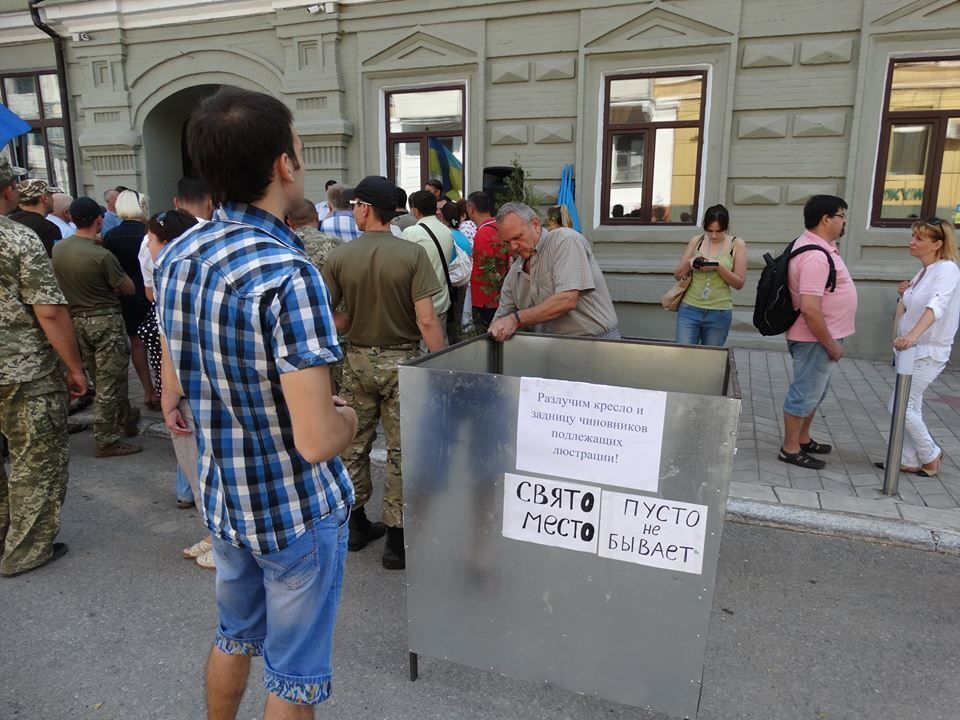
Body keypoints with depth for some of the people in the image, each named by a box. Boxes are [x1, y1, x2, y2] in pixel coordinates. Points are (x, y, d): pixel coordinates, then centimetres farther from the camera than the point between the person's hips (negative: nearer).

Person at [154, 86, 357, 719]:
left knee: (235, 635, 30)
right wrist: (348, 417, -7)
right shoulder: (289, 276, -28)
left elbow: (177, 390, 9)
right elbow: (316, 441, -29)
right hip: (298, 508, -7)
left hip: (224, 497, 8)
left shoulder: (175, 257, -2)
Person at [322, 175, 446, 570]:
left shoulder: (339, 257, -6)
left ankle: (357, 524, 32)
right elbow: (426, 321, -18)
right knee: (400, 451, 7)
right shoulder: (412, 254, -13)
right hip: (401, 361, -2)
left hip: (359, 360, 3)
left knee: (356, 445, 17)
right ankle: (395, 539, 15)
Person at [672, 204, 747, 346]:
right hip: (689, 310, 1)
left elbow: (739, 284, -2)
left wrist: (718, 266, -16)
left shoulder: (737, 244, 0)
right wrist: (689, 263, -12)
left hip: (719, 314, -1)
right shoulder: (696, 241, 5)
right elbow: (677, 275, 8)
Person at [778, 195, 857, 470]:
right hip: (816, 339, -11)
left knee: (815, 391, 21)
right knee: (805, 393, 0)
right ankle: (790, 449, 11)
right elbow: (810, 308, -31)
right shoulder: (815, 256, -26)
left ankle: (803, 439, 35)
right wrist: (830, 344, -22)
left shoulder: (819, 245, 9)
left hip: (822, 336, 11)